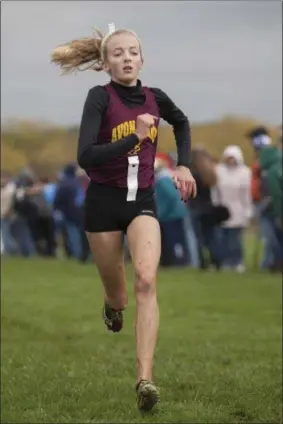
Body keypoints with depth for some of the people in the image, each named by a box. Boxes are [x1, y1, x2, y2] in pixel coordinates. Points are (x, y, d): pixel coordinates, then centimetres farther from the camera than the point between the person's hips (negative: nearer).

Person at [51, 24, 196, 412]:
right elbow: (85, 156, -25)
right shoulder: (100, 97, -14)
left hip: (142, 201, 2)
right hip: (103, 202, -2)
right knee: (117, 296, 12)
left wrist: (183, 165, 12)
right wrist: (134, 138, -32)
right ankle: (113, 305, 54)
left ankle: (145, 380, -27)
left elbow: (182, 123, 24)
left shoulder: (154, 98, -1)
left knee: (146, 281, -21)